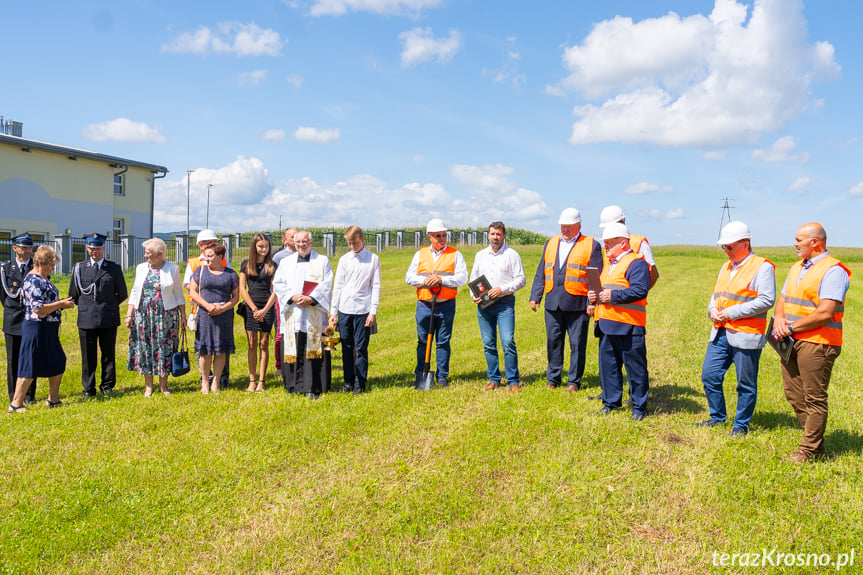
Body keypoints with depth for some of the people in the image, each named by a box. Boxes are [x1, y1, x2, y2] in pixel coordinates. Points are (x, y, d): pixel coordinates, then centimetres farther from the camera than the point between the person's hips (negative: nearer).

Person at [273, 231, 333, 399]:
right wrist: (293, 297, -11)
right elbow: (278, 284, 5)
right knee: (293, 349, 3)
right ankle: (294, 385, 15)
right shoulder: (286, 262, 14)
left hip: (314, 314, -2)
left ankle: (312, 388, -1)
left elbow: (326, 284, -1)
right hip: (292, 313, 2)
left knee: (313, 349, -4)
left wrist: (310, 299, -14)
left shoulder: (322, 261, 8)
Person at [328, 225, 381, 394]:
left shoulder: (373, 259, 2)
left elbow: (376, 286, 1)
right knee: (347, 348, 8)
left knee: (361, 348, 0)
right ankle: (348, 381, 18)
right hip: (344, 310, 3)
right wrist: (333, 312, 6)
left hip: (363, 310, -3)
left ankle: (360, 382, 11)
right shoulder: (344, 259, 9)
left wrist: (373, 312, -6)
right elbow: (337, 286, 10)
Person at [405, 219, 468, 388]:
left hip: (446, 305, -2)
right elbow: (409, 277, 8)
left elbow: (462, 278, -5)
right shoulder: (420, 254, 13)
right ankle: (420, 376, 15)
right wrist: (424, 280, -11)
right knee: (422, 341, 5)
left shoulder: (455, 254, 6)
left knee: (443, 342, 2)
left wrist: (442, 280, -17)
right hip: (424, 304, 2)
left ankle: (442, 376, 12)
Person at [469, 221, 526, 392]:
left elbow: (521, 279, -2)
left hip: (505, 303, -4)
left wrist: (502, 289, -14)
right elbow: (473, 278, 20)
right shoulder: (480, 255, 16)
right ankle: (493, 379, 17)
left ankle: (513, 381, -3)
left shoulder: (512, 255, 2)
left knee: (508, 342, -11)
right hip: (484, 304, 4)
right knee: (488, 344, 6)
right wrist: (473, 294, 2)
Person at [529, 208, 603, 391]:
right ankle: (553, 379, 18)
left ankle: (574, 381, 13)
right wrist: (535, 297, 9)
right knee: (553, 341, 7)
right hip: (553, 303, 4)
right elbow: (541, 273, 17)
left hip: (577, 304, -4)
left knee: (577, 343, 2)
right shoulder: (551, 243, 17)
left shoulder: (591, 245, 3)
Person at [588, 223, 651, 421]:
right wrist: (592, 294, 6)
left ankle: (639, 407, 11)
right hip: (606, 325, 9)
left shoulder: (636, 263, -7)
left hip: (628, 327, -8)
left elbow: (640, 290, -19)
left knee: (635, 368, 0)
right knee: (608, 365, 13)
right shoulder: (607, 264, 22)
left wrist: (612, 296, -20)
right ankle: (611, 402, 24)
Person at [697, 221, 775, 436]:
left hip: (746, 336, -7)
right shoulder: (726, 267, 17)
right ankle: (717, 417, 24)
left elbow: (766, 300, -16)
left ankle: (741, 425, 18)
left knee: (746, 384, 4)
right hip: (720, 333, 7)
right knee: (709, 376, 8)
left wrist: (732, 312, -18)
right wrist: (713, 310, 0)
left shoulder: (763, 267, -7)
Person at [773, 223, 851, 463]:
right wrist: (779, 318, -1)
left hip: (817, 343, -9)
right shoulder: (797, 268, 17)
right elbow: (783, 299, 21)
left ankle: (809, 450, 8)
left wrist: (791, 327, -13)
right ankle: (816, 443, 26)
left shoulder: (833, 270, -11)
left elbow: (825, 313, -19)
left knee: (814, 398, -1)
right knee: (794, 394, 13)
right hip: (792, 342, 9)